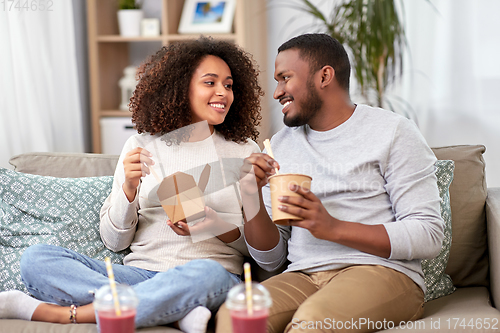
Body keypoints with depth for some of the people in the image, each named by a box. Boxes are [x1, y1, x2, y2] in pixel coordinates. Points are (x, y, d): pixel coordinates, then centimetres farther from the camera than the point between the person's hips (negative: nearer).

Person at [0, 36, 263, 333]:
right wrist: (129, 186, -11)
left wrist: (216, 226, -13)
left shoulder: (244, 152, 8)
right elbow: (114, 240, 7)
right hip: (140, 272, 2)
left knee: (207, 273, -40)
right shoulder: (141, 147, 10)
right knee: (36, 259, -19)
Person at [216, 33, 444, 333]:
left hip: (382, 272, -3)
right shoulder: (280, 145, 18)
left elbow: (429, 236, -7)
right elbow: (271, 259, 16)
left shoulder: (392, 131, 3)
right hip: (303, 277, 4)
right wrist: (253, 198, -3)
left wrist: (333, 228, -16)